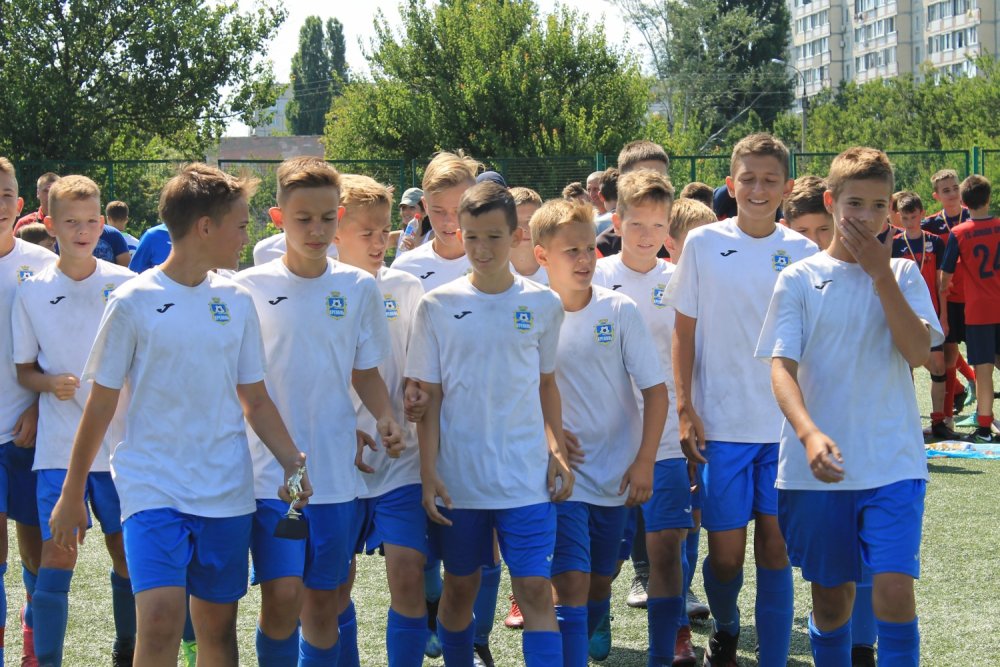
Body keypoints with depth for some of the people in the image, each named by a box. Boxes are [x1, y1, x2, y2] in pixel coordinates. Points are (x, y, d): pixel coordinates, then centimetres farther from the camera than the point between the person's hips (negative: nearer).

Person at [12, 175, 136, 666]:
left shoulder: (126, 285, 0)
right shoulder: (32, 291, 1)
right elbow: (24, 370, 8)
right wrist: (50, 383, -13)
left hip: (122, 440, 1)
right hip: (59, 446, -1)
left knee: (126, 551, 7)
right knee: (57, 555, -7)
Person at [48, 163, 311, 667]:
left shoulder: (236, 301, 7)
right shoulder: (134, 302, -5)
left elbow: (255, 401, 11)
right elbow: (101, 404, 1)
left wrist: (292, 460, -6)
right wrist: (71, 497, 4)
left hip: (226, 490, 4)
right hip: (153, 487, -4)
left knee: (217, 625, 7)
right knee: (161, 616, -19)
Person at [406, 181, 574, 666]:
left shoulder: (543, 305, 2)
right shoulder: (438, 306, -1)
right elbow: (428, 395, 0)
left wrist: (558, 451, 3)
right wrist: (429, 472, -6)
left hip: (527, 477, 0)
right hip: (458, 476, 0)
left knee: (535, 590, -6)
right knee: (460, 587, 10)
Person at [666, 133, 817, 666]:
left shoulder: (800, 252, 3)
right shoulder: (704, 243, 0)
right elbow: (685, 330, 4)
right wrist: (684, 407, -2)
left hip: (787, 424, 1)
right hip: (722, 422, -1)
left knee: (776, 547, 1)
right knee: (725, 551, 2)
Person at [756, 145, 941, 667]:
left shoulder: (903, 275, 7)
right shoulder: (799, 279, 2)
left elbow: (918, 353, -8)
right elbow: (782, 368, -7)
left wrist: (881, 274, -10)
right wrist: (808, 432, -25)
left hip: (892, 462, 0)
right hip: (817, 466, 0)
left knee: (894, 589, -14)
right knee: (830, 596, 8)